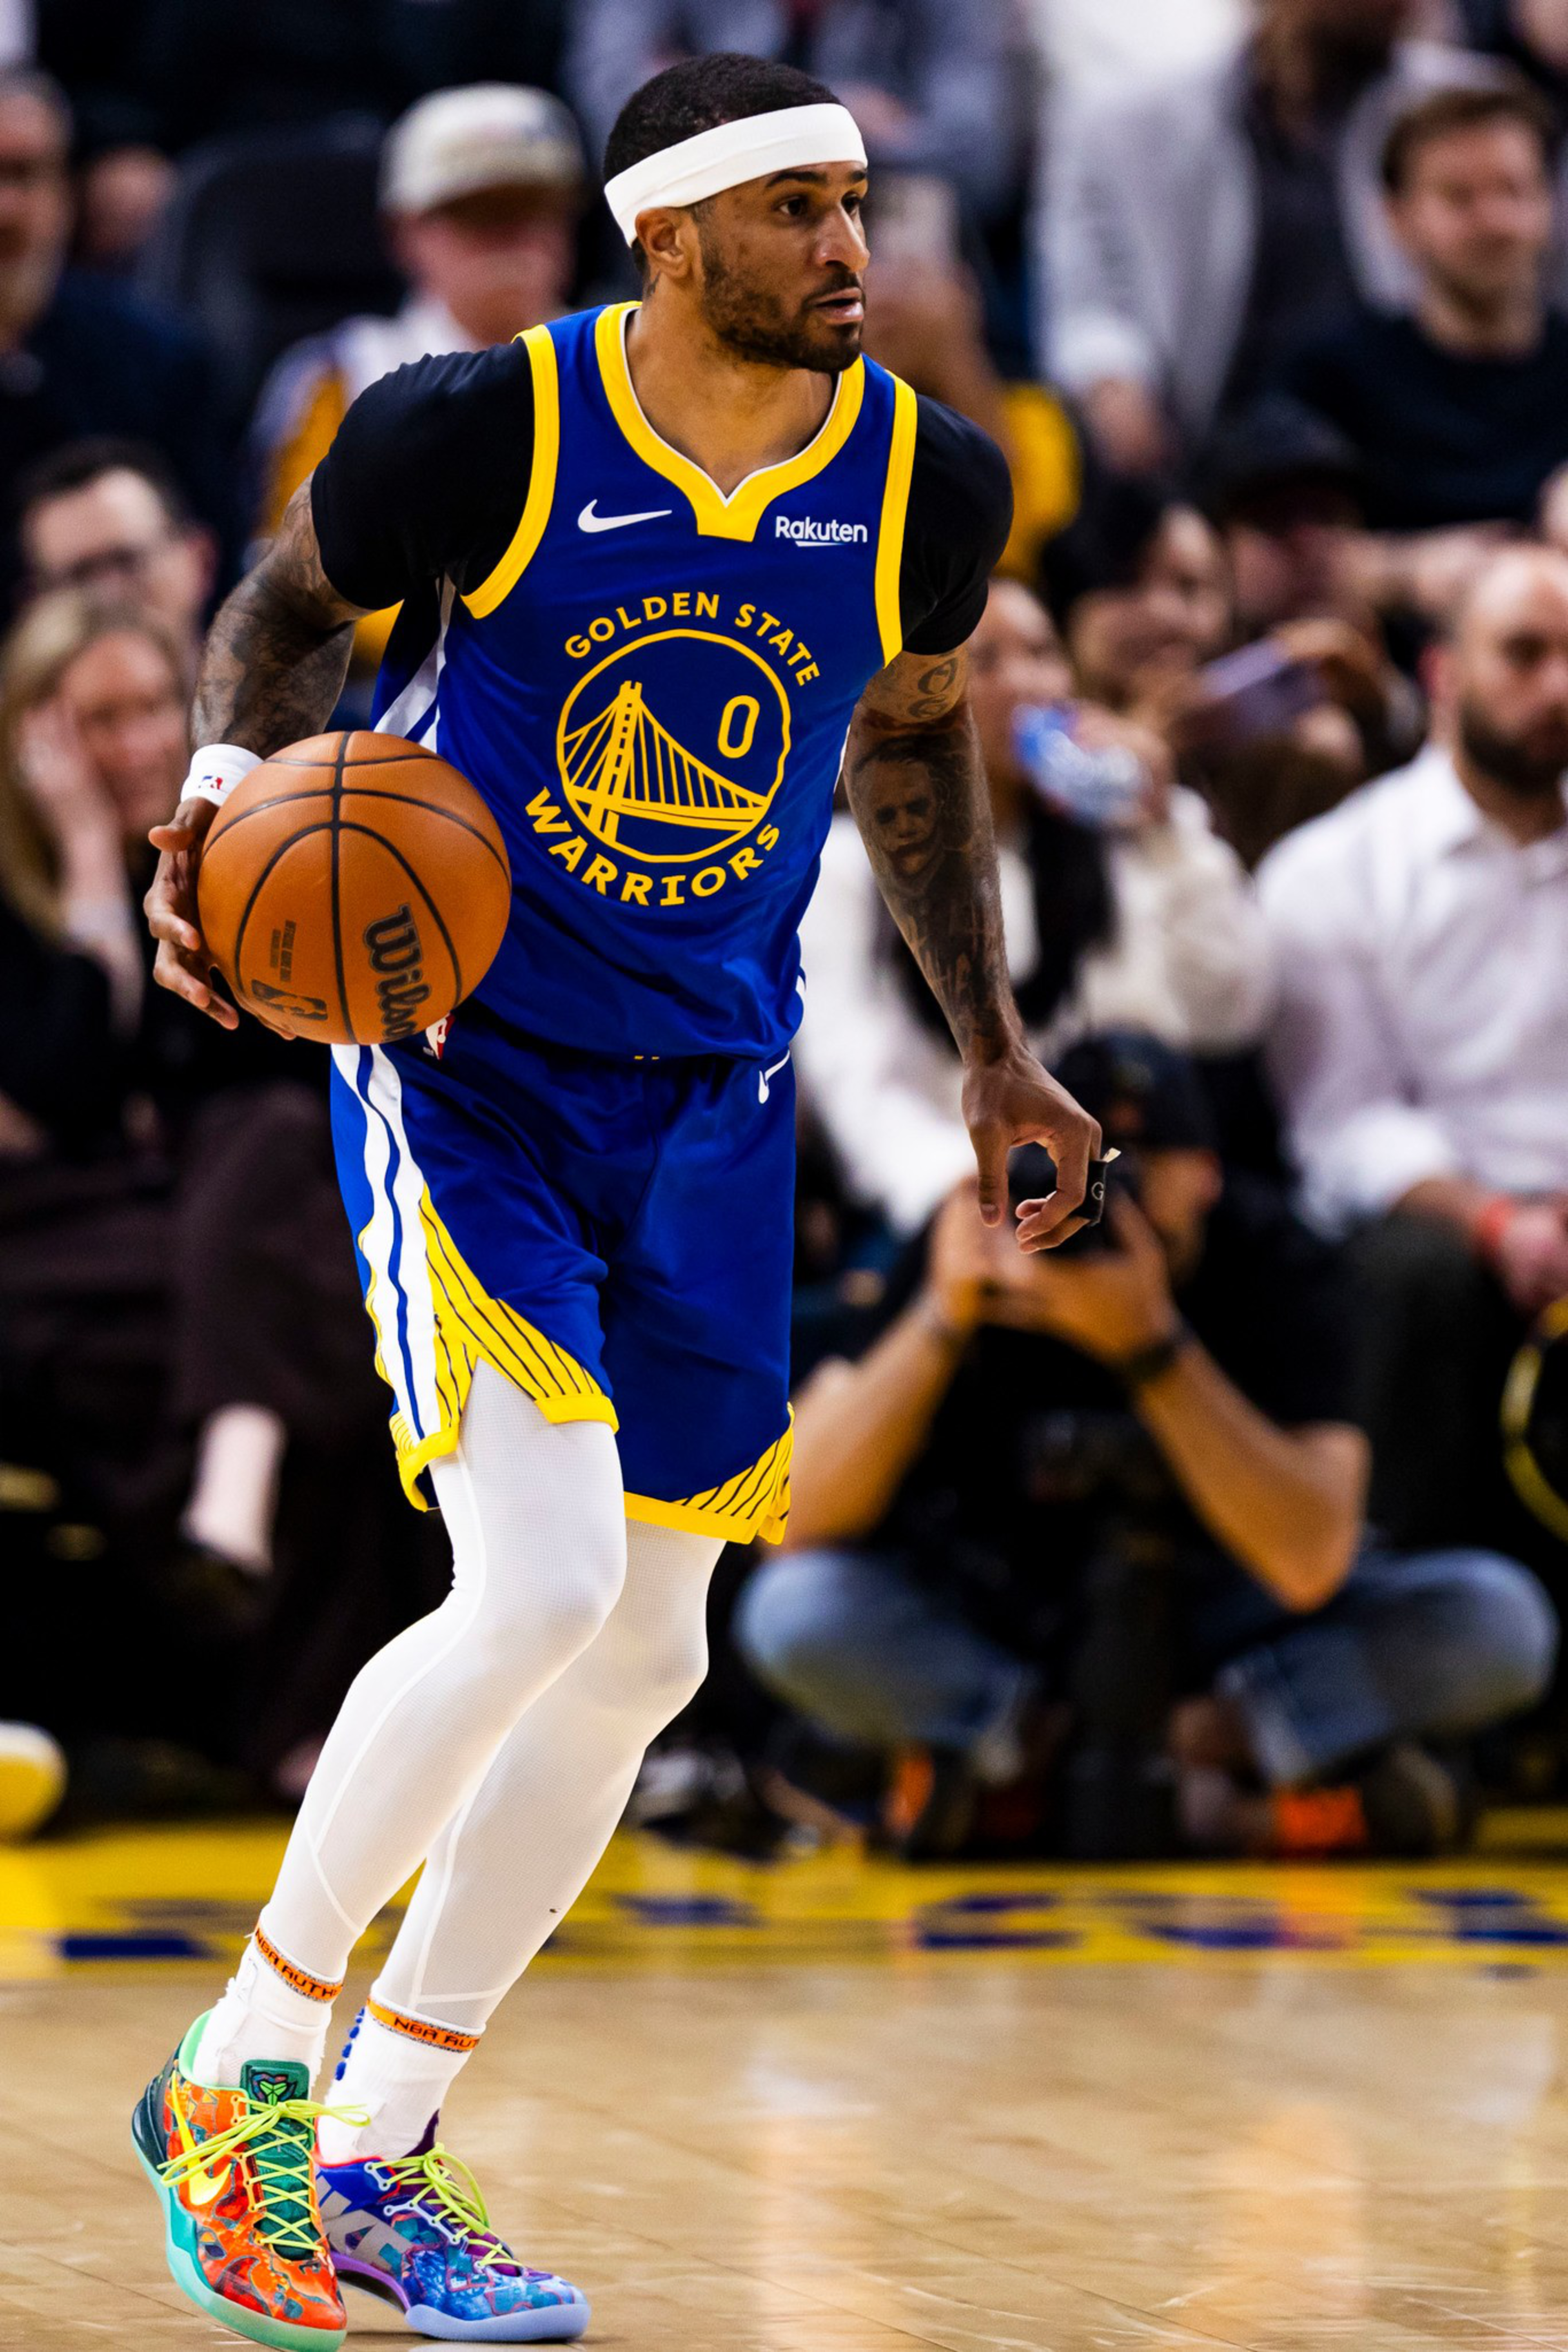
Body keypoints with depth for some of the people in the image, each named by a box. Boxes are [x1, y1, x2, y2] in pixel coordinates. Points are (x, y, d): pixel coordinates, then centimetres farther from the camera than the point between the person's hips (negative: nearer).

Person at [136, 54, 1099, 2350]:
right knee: (539, 1591, -20)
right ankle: (241, 2072, -1)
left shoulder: (928, 478, -6)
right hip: (460, 1060, -5)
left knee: (641, 1652, 7)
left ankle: (372, 2156, 22)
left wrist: (991, 1045, 11)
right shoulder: (482, 430, -17)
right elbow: (291, 605, 2)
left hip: (710, 1102, 6)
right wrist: (231, 782, -18)